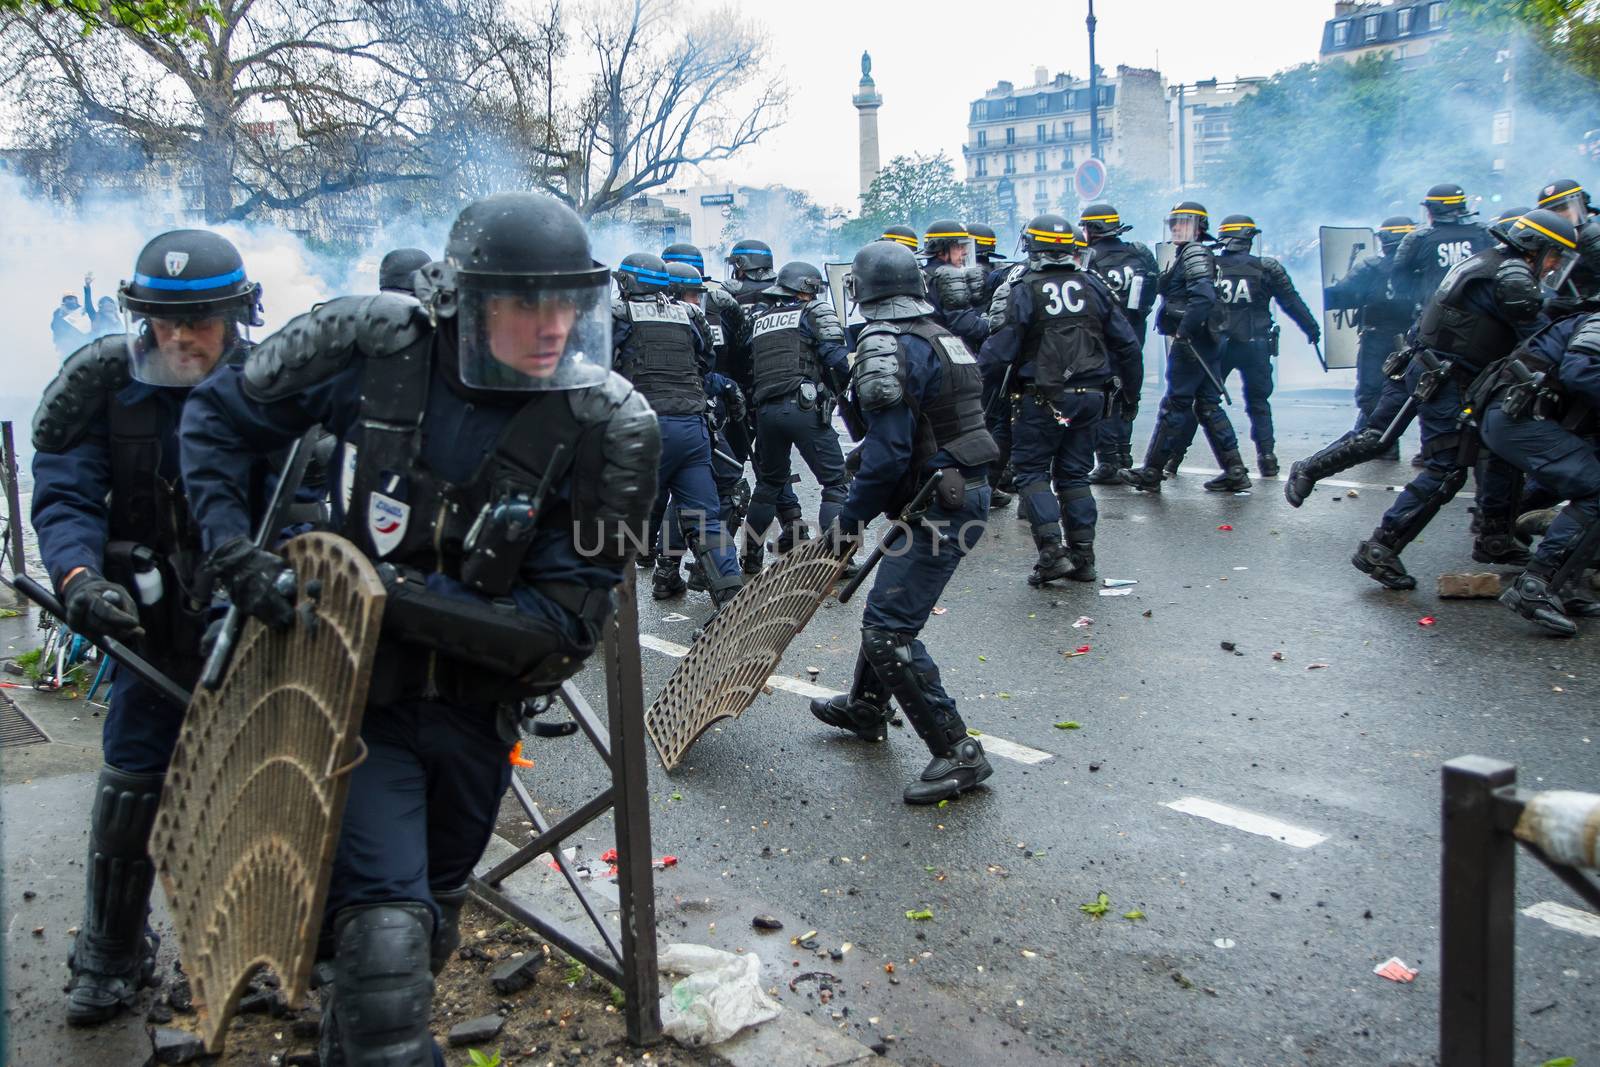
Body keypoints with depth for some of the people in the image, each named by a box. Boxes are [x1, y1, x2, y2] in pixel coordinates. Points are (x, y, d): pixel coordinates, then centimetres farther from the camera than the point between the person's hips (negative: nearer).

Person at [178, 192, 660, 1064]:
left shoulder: (607, 427, -19)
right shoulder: (374, 347, -17)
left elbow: (563, 625, -19)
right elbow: (217, 416, 0)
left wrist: (396, 594, -27)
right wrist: (233, 551, -16)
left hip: (475, 712, 2)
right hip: (359, 697, -2)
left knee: (426, 928, 24)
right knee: (386, 938, -17)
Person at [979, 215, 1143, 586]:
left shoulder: (1026, 289, -9)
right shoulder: (1092, 285, 4)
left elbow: (1003, 345, -12)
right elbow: (1126, 341, 8)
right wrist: (1126, 380, 22)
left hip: (1045, 398, -5)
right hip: (1091, 395, 5)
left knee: (1031, 469, 5)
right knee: (1074, 472, 13)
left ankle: (1052, 550, -8)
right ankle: (1083, 555, 12)